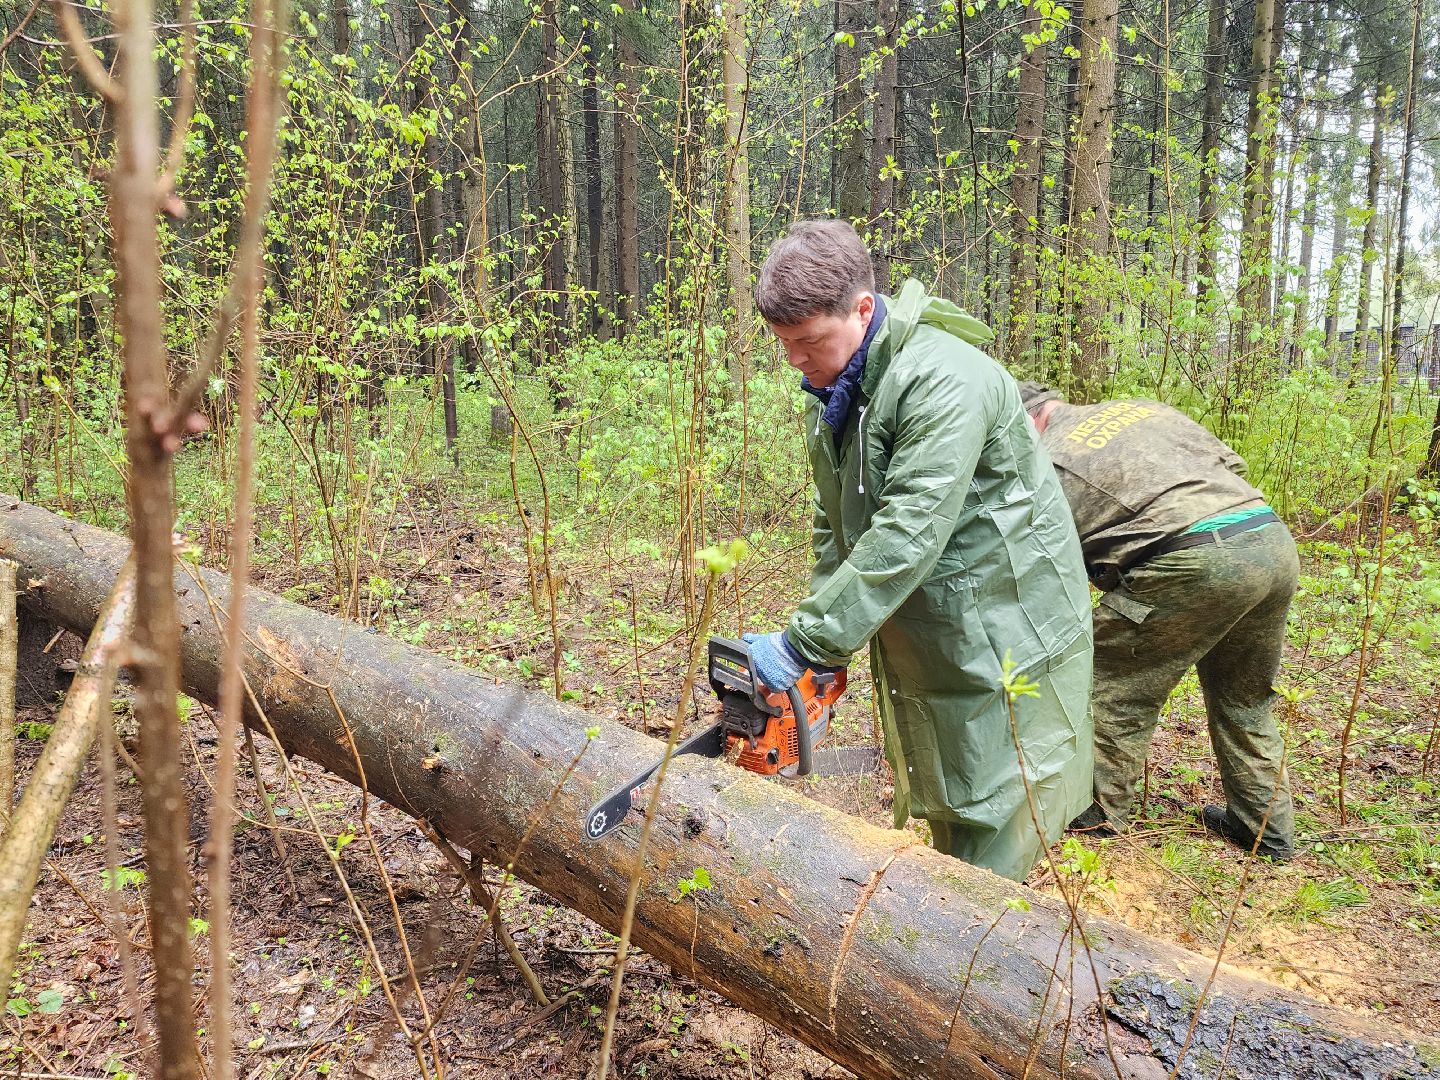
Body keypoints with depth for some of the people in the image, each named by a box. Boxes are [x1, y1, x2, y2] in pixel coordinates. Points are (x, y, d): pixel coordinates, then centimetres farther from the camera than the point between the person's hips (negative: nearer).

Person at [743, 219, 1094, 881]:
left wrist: (805, 643, -30)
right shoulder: (833, 391, 2)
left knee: (991, 820, 1)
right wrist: (821, 635, -1)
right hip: (916, 637, 9)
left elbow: (908, 533, -33)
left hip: (1002, 633, -8)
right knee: (939, 803, 20)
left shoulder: (941, 380, -27)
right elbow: (834, 525, 8)